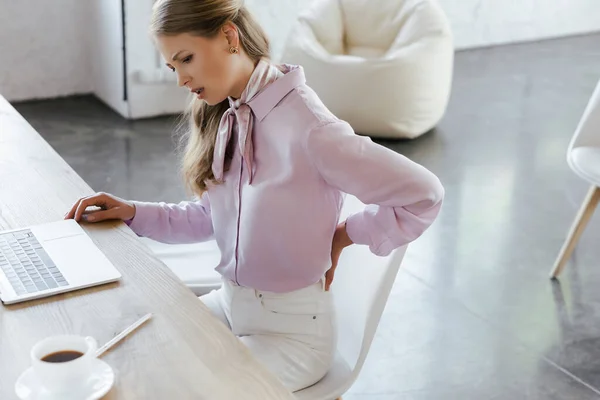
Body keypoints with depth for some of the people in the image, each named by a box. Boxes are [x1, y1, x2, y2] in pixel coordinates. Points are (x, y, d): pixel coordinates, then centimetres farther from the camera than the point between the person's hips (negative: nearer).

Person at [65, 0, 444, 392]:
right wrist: (133, 213, -2)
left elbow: (425, 194, -23)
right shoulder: (224, 117, -2)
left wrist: (347, 235, -14)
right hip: (230, 302, 7)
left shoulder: (305, 125, -26)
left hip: (293, 329, -7)